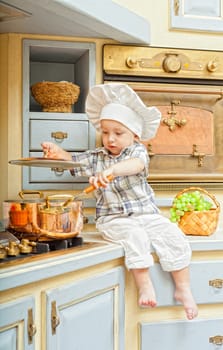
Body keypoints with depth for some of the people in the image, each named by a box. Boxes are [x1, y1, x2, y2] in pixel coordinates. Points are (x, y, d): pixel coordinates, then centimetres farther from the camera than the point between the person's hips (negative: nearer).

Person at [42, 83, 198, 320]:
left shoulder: (137, 151, -2)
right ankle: (143, 285, -23)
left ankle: (183, 288, -6)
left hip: (146, 213, 0)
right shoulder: (96, 157, 9)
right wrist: (57, 152, -16)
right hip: (113, 218, 0)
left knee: (173, 236, -18)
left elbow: (136, 164, -25)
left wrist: (111, 170, -45)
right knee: (133, 236, -32)